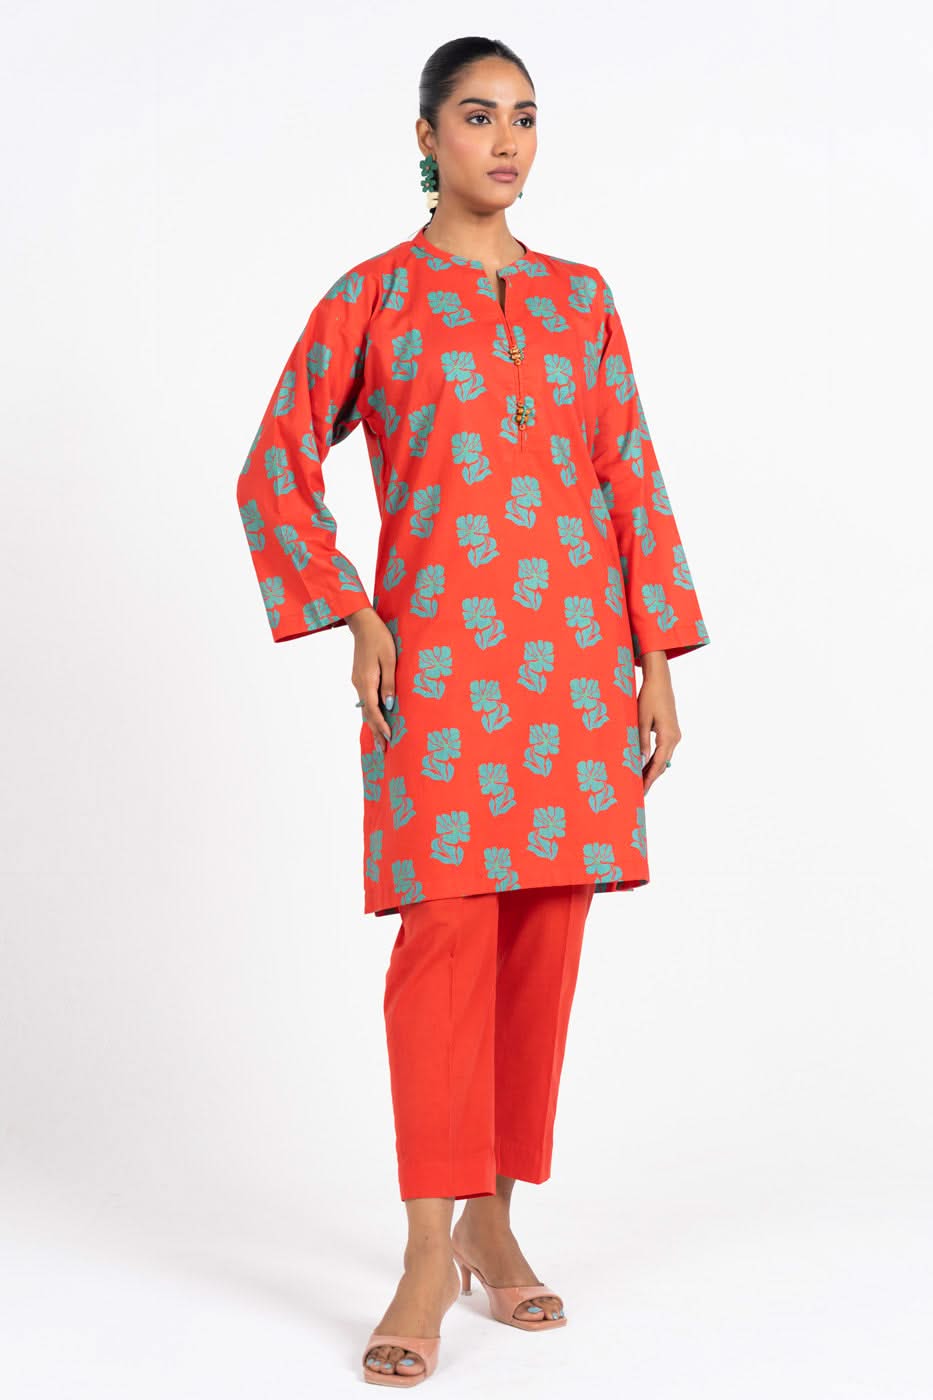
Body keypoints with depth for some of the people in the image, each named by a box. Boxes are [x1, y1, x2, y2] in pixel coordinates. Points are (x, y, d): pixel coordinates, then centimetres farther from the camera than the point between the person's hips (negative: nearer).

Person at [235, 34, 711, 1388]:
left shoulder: (581, 298, 13)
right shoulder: (369, 299, 4)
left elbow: (632, 480, 12)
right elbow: (275, 476, 6)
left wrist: (657, 662, 6)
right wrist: (351, 620, -5)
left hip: (576, 655, 4)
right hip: (438, 660, -3)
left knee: (544, 936, 5)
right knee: (449, 929, -11)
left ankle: (496, 1219, 18)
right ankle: (430, 1257, -7)